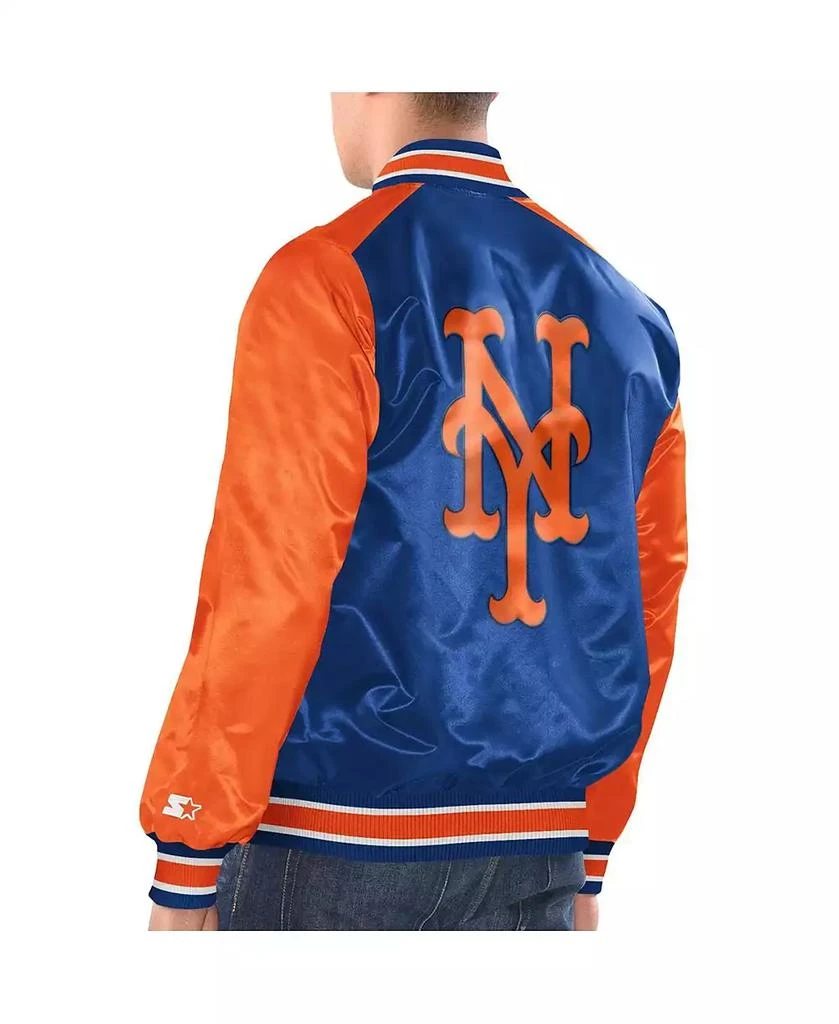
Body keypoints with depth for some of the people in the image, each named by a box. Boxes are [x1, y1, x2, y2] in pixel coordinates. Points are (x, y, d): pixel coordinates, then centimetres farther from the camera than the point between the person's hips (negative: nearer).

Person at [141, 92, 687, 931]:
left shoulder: (328, 278, -9)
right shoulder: (623, 311, 7)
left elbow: (267, 594, -13)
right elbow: (646, 599, 9)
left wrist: (186, 867, -7)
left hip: (334, 845, -5)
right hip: (535, 854, 5)